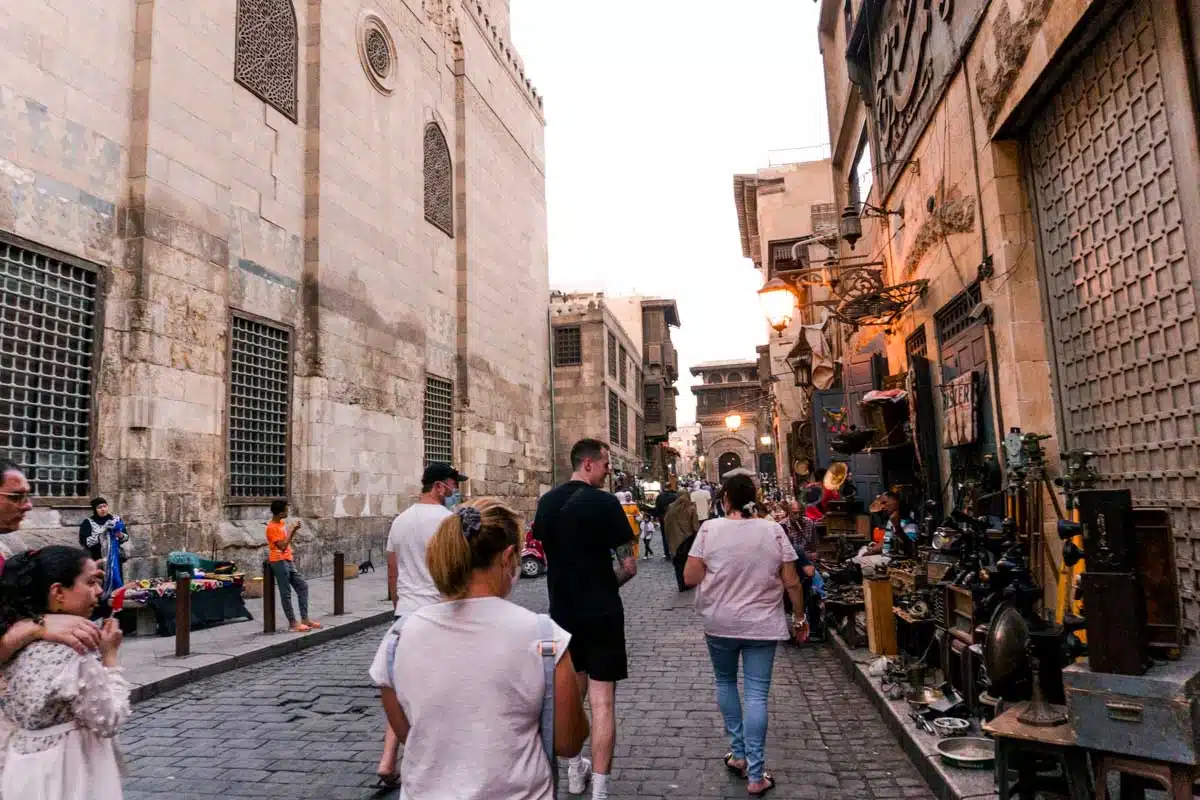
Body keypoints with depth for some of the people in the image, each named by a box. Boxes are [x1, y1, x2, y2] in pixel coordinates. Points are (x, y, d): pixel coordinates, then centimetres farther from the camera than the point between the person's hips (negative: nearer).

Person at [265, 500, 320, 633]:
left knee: (302, 585, 8)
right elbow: (282, 546, -21)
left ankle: (305, 618, 10)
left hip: (288, 561, 9)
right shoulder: (272, 527, -16)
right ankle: (293, 623, 2)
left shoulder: (281, 523, 12)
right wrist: (291, 530, -18)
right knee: (286, 593, -3)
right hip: (279, 562, -9)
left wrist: (294, 530, 4)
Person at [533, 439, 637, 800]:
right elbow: (629, 566, -13)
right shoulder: (604, 502, -15)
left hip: (561, 611, 6)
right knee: (602, 701, -1)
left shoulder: (546, 502, 3)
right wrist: (609, 585, 5)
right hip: (600, 612, -6)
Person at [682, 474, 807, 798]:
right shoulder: (773, 530, -6)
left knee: (725, 682, 22)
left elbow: (690, 577, -8)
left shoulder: (709, 529, -9)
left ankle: (738, 754, 26)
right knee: (757, 695, 4)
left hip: (720, 623, 0)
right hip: (762, 624, 0)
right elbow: (791, 582, -3)